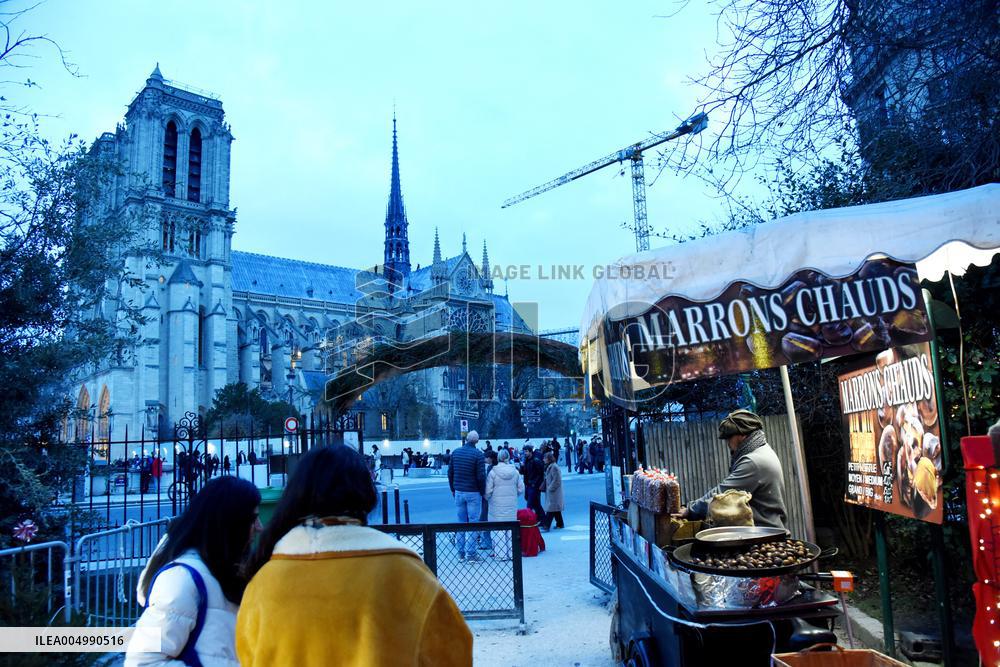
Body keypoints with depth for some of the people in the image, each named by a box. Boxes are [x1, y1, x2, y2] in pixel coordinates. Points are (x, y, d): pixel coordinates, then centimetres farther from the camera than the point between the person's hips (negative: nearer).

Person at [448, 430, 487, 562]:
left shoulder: (456, 452, 5)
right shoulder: (478, 454, -11)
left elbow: (450, 473, 10)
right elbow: (481, 476, -14)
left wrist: (453, 489, 18)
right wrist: (482, 492, -2)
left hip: (459, 492, 5)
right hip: (473, 493, -5)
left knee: (461, 522, 12)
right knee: (473, 522, 0)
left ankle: (461, 553, 15)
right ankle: (471, 554, 1)